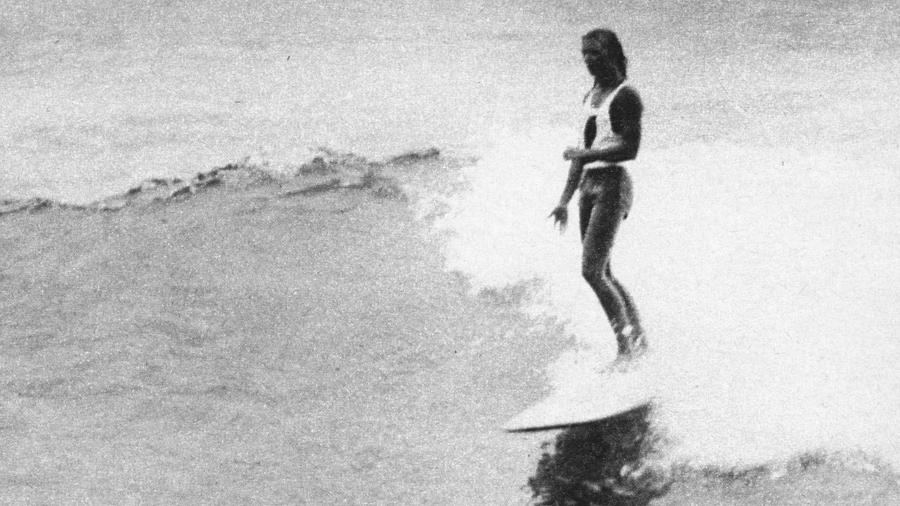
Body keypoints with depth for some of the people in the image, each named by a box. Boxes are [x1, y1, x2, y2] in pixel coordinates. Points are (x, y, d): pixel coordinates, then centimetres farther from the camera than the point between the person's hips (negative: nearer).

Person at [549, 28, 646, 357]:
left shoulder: (626, 96, -8)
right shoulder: (591, 97, 17)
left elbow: (630, 148, -16)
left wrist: (585, 154, -17)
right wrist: (565, 200, 18)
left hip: (612, 183, -9)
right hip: (589, 184, 9)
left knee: (592, 271, -14)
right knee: (602, 274, 8)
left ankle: (626, 340, -5)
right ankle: (637, 340, 14)